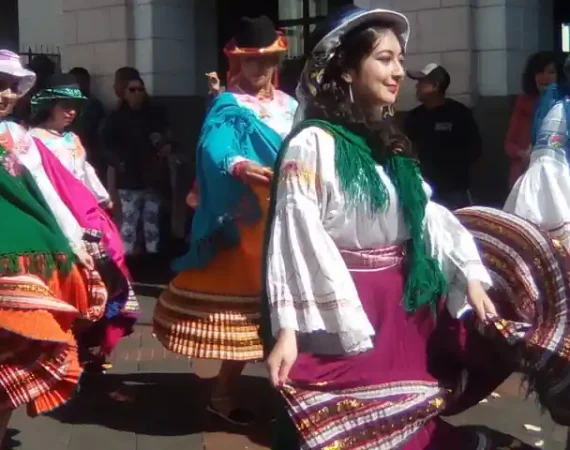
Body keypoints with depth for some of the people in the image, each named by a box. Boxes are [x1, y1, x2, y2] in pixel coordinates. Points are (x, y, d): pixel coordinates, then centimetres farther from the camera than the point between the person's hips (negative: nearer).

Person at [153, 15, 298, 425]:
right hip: (246, 219, -6)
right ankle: (225, 394, 8)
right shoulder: (228, 108, -3)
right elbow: (215, 149, -22)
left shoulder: (288, 106, 17)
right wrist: (239, 165, -40)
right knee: (246, 301, -4)